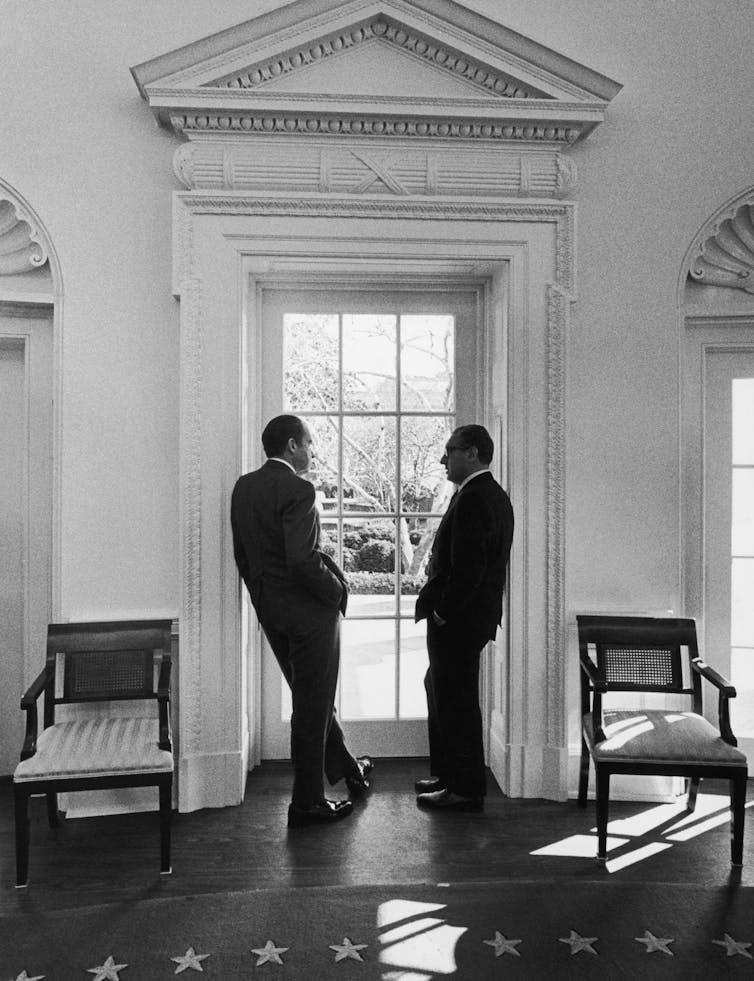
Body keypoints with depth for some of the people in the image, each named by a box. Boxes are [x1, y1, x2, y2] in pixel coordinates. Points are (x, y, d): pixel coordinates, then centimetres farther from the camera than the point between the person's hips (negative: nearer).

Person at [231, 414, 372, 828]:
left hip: (269, 609, 9)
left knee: (311, 697, 22)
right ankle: (307, 803, 18)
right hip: (308, 609, -9)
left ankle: (347, 768, 41)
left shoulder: (243, 486, 6)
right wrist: (337, 591, -11)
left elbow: (241, 553, 11)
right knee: (313, 705, 5)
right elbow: (303, 560, -26)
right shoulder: (297, 490, -20)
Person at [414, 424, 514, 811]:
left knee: (456, 699, 1)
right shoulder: (496, 495, 12)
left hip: (458, 619, -11)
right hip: (476, 614, 11)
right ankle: (448, 774, 34)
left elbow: (467, 567, -26)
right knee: (439, 688, 22)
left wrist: (442, 612, -16)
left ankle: (466, 790, 15)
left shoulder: (472, 499, -20)